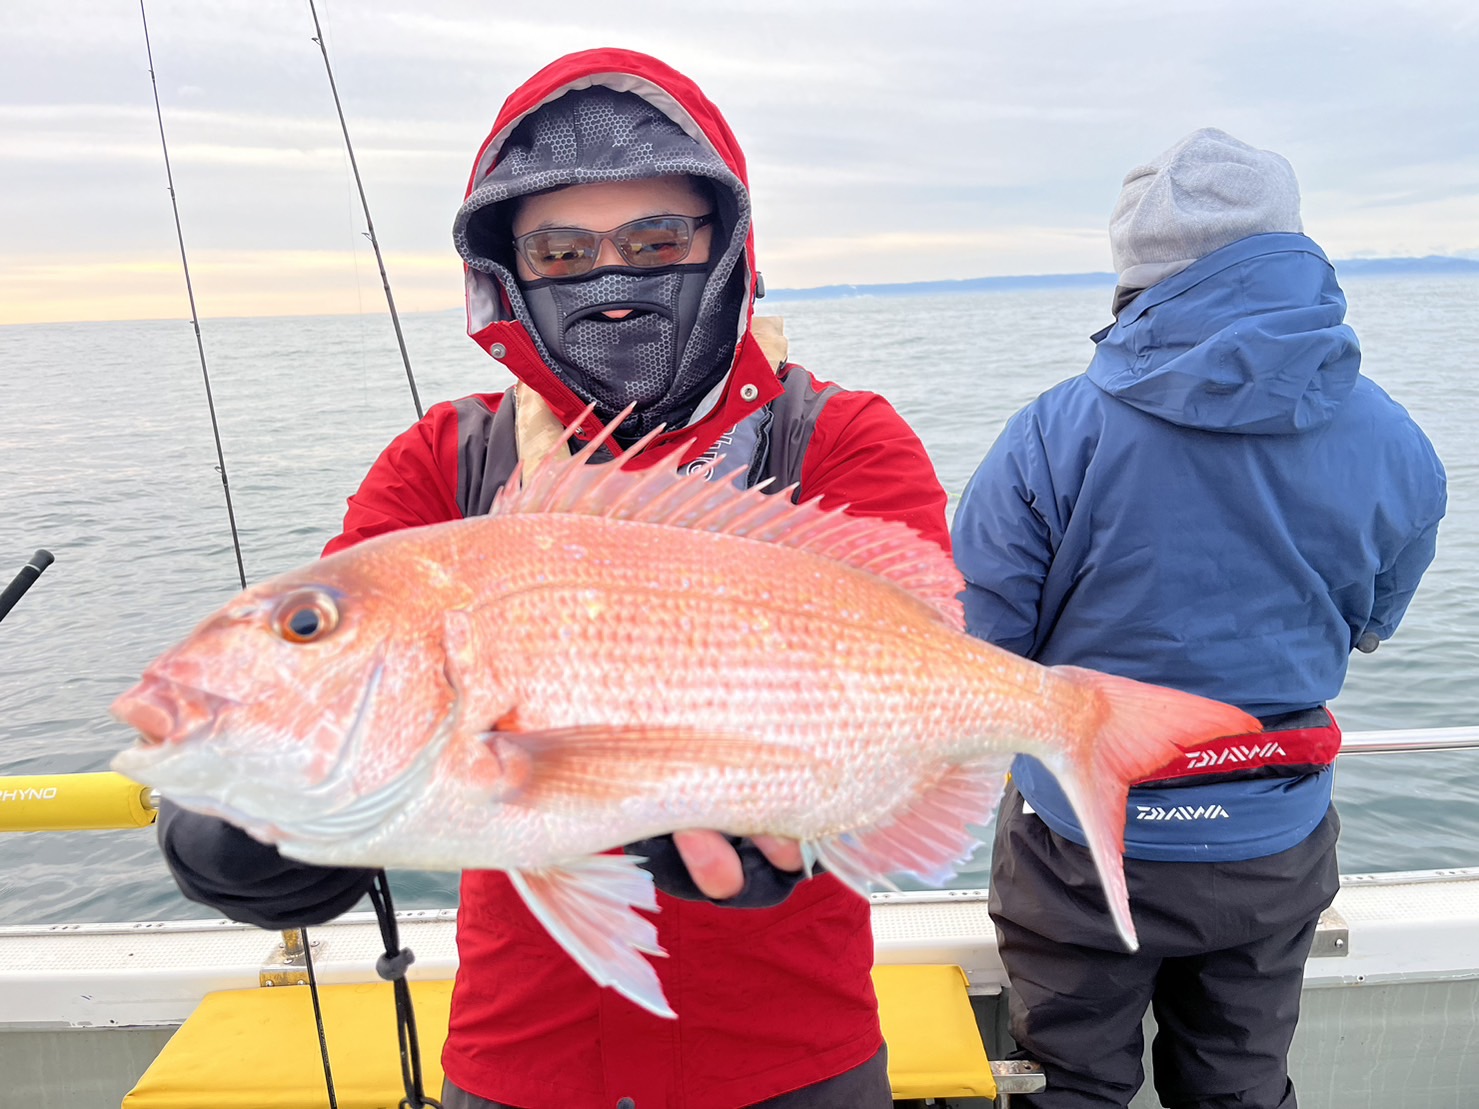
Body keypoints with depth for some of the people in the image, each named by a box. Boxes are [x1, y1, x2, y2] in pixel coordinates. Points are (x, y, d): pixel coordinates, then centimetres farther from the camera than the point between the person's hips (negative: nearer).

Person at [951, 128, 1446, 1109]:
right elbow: (1366, 627, 8)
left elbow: (981, 651, -15)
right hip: (1276, 846, 3)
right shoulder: (1396, 446, -8)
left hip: (1082, 840, -3)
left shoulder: (1052, 435, -21)